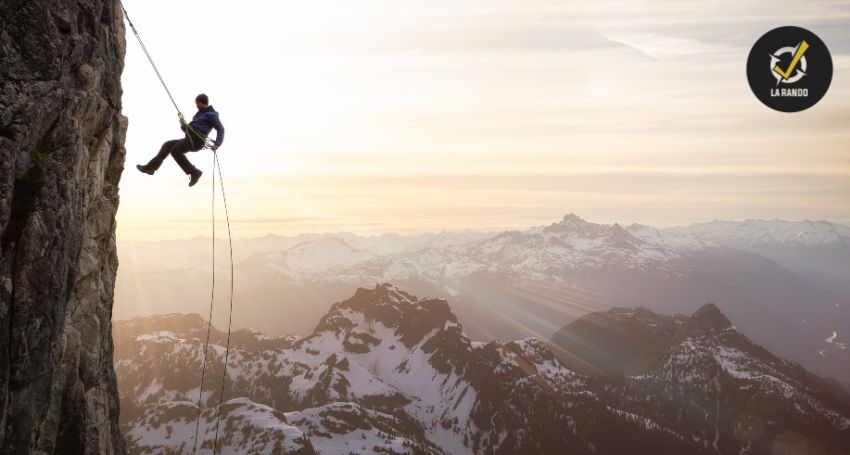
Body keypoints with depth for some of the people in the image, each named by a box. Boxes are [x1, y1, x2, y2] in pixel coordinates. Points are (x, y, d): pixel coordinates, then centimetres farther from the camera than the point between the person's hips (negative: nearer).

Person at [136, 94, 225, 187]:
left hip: (196, 140, -10)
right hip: (189, 139, 10)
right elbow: (189, 130, 27)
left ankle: (194, 172, -22)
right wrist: (184, 125, 4)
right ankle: (151, 167, 2)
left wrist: (217, 144, -27)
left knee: (175, 150, -23)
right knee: (167, 145, 6)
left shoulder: (211, 115, -1)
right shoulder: (200, 114, 27)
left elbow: (220, 128, -13)